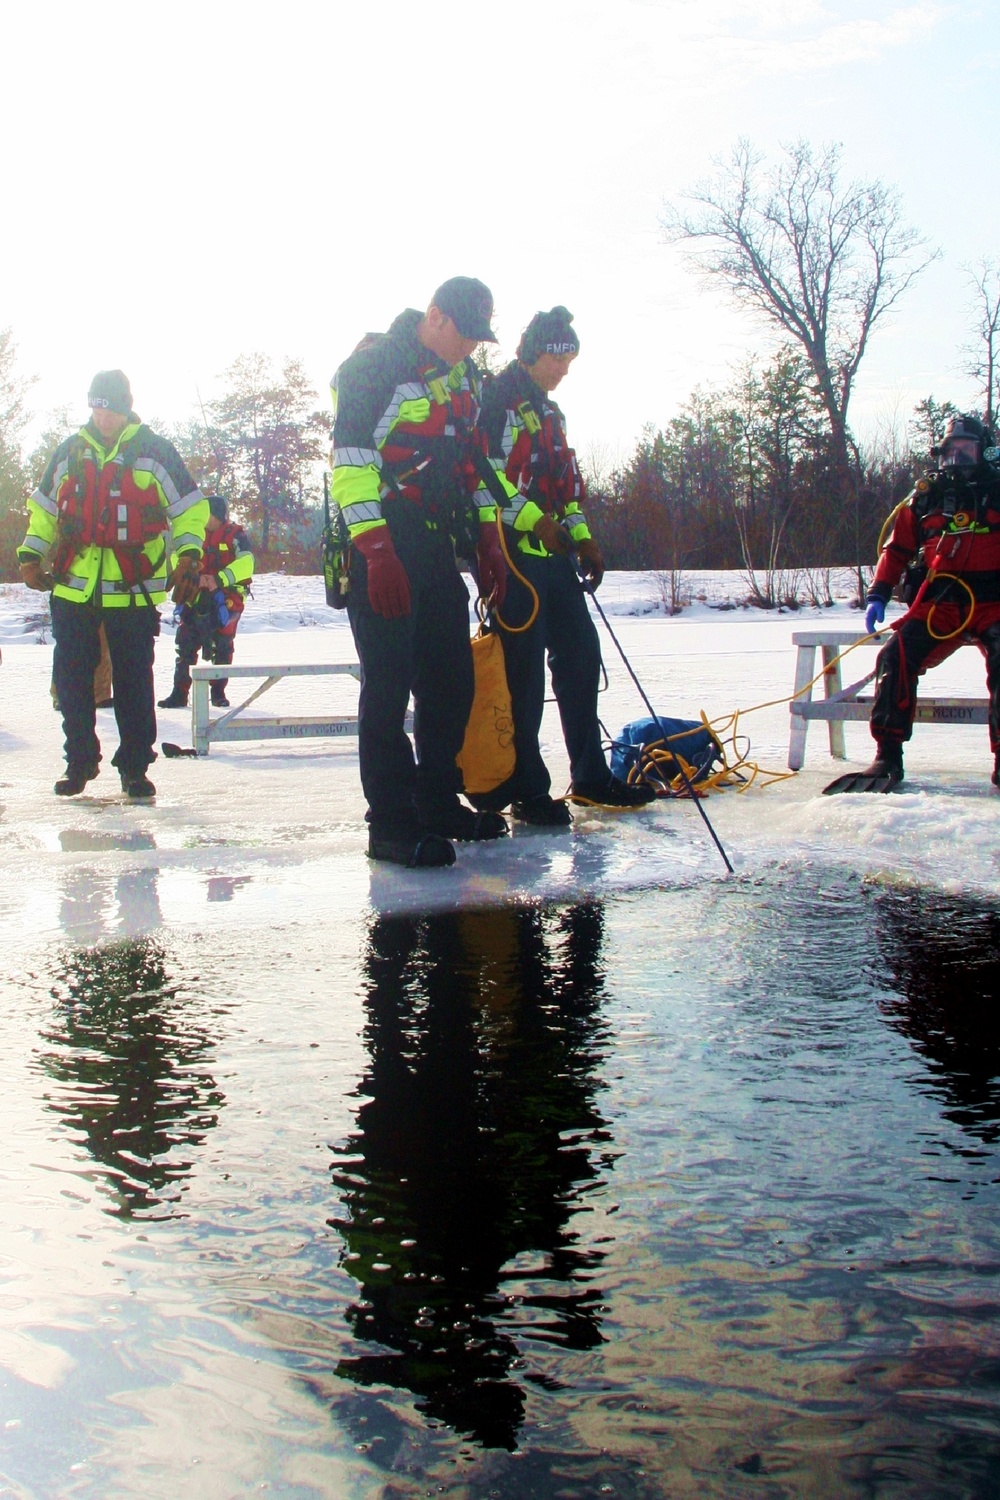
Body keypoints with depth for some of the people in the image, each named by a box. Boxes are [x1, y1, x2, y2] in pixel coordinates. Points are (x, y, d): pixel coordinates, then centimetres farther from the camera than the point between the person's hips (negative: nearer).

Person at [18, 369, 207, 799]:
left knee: (134, 682, 1)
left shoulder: (155, 452, 3)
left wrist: (188, 555, -9)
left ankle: (134, 767, 11)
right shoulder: (68, 453, 13)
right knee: (71, 681, 5)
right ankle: (79, 760, 19)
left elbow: (189, 507, 3)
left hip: (132, 591, -3)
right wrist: (31, 554, 13)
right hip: (73, 589, 3)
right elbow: (43, 509, 22)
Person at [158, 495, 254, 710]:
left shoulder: (235, 535, -2)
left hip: (226, 601, -4)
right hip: (197, 599, 4)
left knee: (221, 646, 0)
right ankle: (179, 693, 2)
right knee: (186, 644, -1)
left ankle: (218, 692, 13)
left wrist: (220, 579, -29)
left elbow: (245, 563, -17)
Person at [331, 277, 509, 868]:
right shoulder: (375, 364, -9)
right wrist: (376, 551, -23)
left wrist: (488, 542, 17)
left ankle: (439, 802, 22)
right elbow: (351, 461, -16)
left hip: (439, 550, 8)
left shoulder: (466, 378, 17)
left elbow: (475, 464, 24)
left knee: (452, 679, 10)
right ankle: (391, 824, -3)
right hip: (384, 553, -8)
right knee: (390, 685, -7)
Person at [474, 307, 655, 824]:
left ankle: (591, 776, 17)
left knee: (580, 655, 9)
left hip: (553, 555, 9)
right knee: (523, 671, -7)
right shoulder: (497, 400, -6)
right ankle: (526, 789, 0)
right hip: (514, 553, -9)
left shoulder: (550, 413, 23)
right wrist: (532, 519, -22)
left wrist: (581, 538, 16)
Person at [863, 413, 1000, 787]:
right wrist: (877, 595, 4)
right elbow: (897, 549, 17)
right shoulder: (925, 498, 15)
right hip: (939, 602, 2)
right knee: (896, 657, -20)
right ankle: (888, 755, -16)